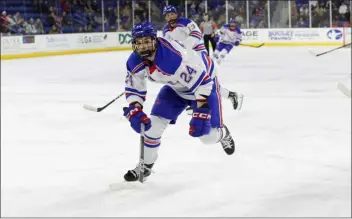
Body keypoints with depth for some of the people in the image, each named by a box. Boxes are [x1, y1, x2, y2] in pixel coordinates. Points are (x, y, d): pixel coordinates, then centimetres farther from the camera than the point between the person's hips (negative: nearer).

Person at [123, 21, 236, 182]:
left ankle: (222, 133, 32)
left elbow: (201, 80, -37)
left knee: (208, 136, -6)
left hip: (203, 81, -6)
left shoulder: (175, 56, -42)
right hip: (176, 87, 6)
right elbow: (133, 88, -3)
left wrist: (201, 113, -39)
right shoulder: (135, 61, -19)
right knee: (154, 123, -6)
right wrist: (134, 111, -18)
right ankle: (145, 165, 15)